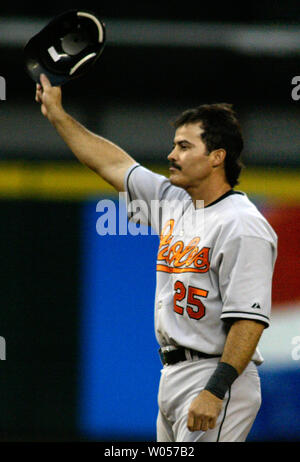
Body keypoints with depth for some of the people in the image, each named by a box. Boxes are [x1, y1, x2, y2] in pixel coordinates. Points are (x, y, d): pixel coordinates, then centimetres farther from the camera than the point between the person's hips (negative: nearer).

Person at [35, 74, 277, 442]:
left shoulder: (242, 226, -15)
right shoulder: (174, 203, 13)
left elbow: (249, 318, -21)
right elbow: (113, 164, 25)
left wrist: (215, 391, -26)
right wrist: (57, 114, 28)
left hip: (217, 377, -9)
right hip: (172, 377, 9)